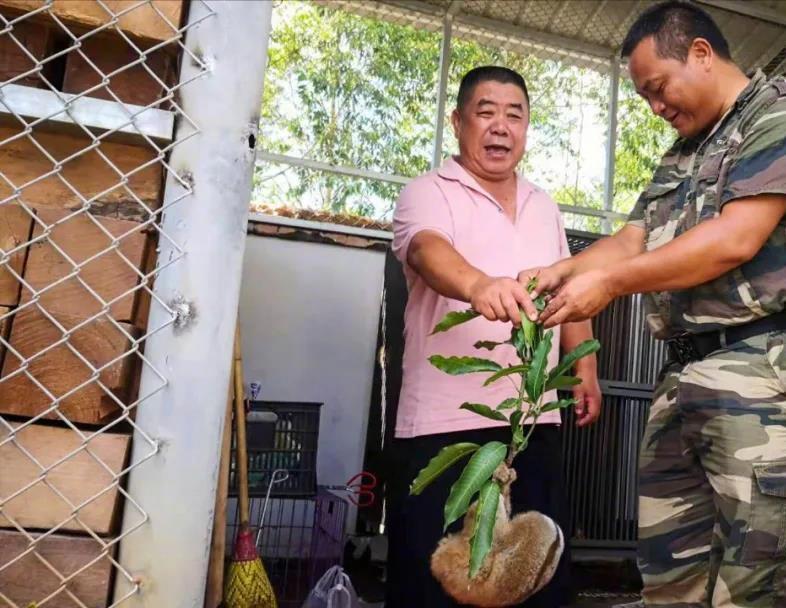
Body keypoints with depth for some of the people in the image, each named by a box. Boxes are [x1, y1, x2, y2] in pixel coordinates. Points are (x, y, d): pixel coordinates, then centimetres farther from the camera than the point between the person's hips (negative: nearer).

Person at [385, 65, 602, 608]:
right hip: (445, 422, -5)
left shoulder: (544, 206, 17)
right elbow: (430, 251, -24)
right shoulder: (428, 194, -2)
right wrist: (478, 285, -44)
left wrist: (586, 368, 12)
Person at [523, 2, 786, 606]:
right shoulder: (679, 158, 23)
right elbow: (631, 240, 15)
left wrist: (610, 282, -13)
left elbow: (736, 239, -13)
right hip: (682, 374, 7)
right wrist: (559, 272, -4)